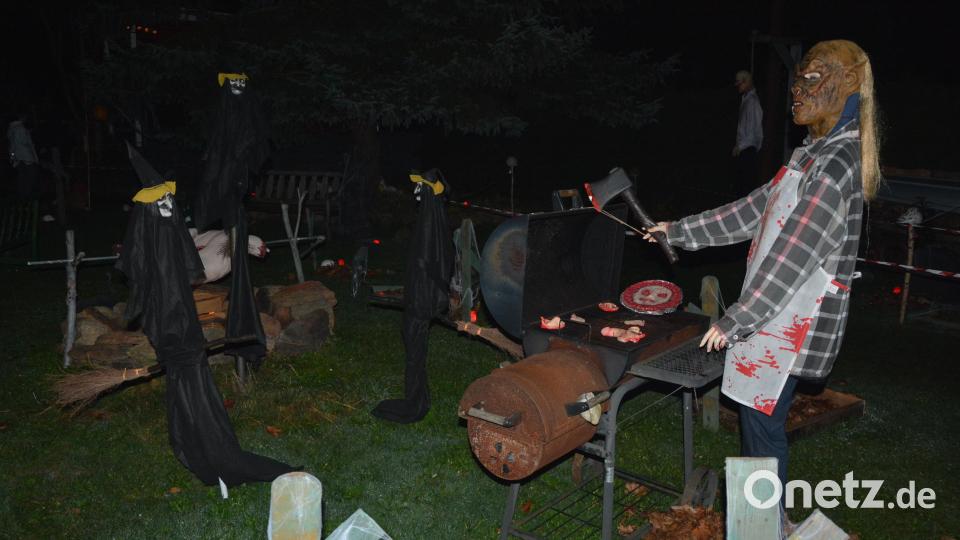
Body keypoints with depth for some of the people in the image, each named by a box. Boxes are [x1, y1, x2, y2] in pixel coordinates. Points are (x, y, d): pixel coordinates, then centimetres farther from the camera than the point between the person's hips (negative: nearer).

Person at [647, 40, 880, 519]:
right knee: (757, 417, 18)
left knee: (761, 421, 2)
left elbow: (792, 259, -23)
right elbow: (754, 210, 15)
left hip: (788, 322, -9)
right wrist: (679, 230, 16)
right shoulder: (817, 154, 11)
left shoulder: (836, 165, -21)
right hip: (778, 316, 9)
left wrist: (734, 321, -18)